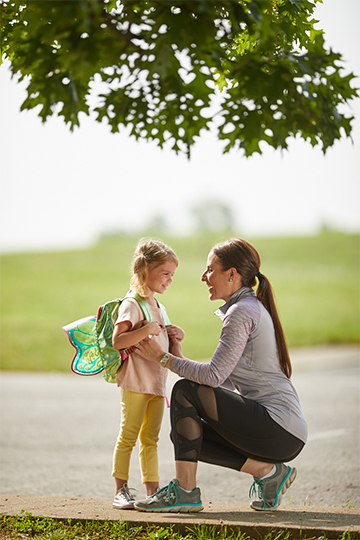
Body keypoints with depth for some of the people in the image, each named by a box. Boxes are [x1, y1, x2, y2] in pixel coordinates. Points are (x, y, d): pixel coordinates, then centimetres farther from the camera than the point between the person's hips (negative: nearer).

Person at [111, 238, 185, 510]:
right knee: (128, 436, -5)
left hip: (157, 382, 9)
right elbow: (117, 340, -20)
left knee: (150, 439, 10)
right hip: (136, 382, -8)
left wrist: (175, 334, 10)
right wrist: (147, 330, -27)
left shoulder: (156, 305, 19)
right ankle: (121, 490, -1)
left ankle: (153, 492, 13)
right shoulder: (132, 304, -9)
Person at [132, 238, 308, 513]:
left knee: (185, 391, -9)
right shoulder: (255, 309, 19)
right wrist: (180, 360, 19)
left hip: (279, 426, -10)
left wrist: (163, 358, -5)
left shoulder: (242, 312, -11)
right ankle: (267, 470, 5)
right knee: (183, 433, 9)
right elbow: (227, 382, 20)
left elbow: (214, 376, -16)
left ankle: (184, 491, -8)